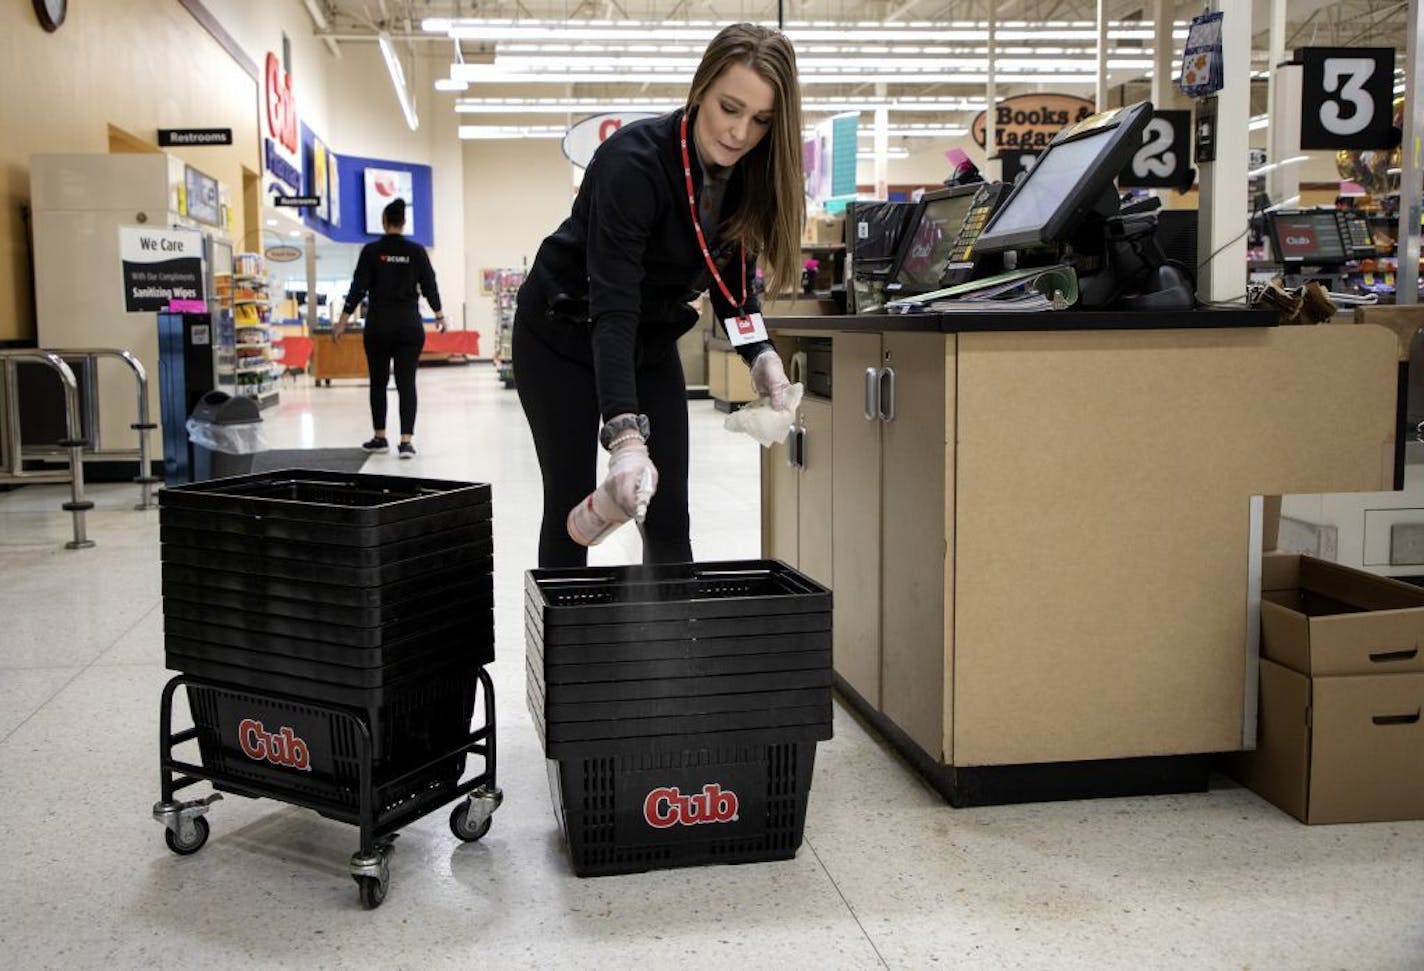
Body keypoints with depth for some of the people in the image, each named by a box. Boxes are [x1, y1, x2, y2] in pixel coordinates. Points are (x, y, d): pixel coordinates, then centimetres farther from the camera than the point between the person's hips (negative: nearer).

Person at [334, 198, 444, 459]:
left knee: (378, 382, 13)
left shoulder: (371, 251, -4)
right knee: (407, 382, 0)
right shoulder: (416, 251, -1)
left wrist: (342, 321, -1)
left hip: (379, 324, 0)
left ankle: (380, 437, 21)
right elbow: (430, 286, 4)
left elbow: (358, 287, -6)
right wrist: (439, 314, 20)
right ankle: (406, 441, -9)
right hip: (410, 324, 1)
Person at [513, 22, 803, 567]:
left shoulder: (749, 175, -12)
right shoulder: (635, 161, -31)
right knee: (572, 508, -2)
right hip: (564, 335, -5)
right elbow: (611, 307, -39)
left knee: (669, 515, 1)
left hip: (651, 341, 6)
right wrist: (626, 436, -49)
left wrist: (760, 353, -18)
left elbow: (731, 277, 1)